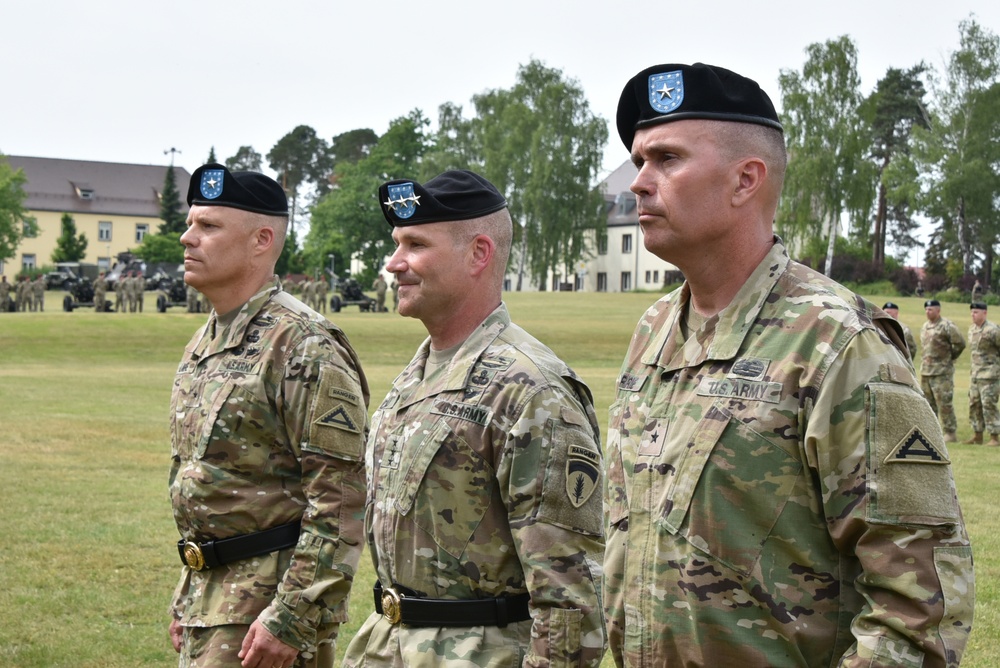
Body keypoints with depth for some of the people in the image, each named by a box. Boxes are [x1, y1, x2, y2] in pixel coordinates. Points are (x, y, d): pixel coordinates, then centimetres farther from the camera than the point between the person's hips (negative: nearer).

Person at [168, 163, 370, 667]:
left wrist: (292, 619, -22)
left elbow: (342, 501, -20)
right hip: (209, 592, 9)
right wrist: (186, 598, 20)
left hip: (269, 603, -9)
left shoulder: (305, 346, -16)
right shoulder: (202, 345, 12)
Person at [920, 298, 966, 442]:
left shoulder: (947, 326, -12)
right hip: (925, 371, 8)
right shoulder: (925, 326, 13)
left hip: (942, 372, -8)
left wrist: (950, 357, -1)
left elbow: (960, 343, -12)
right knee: (928, 404, 12)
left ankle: (950, 433, -1)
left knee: (944, 403, -7)